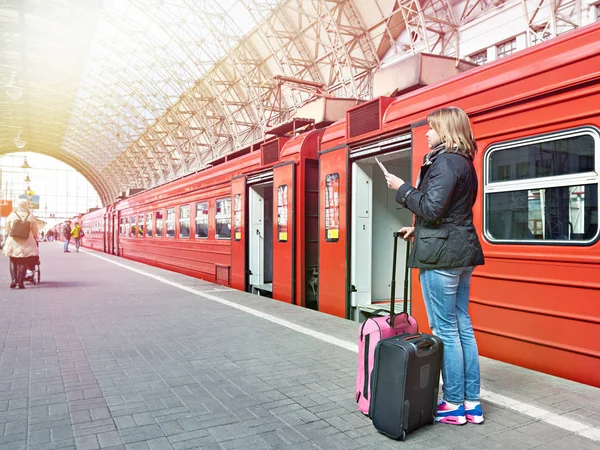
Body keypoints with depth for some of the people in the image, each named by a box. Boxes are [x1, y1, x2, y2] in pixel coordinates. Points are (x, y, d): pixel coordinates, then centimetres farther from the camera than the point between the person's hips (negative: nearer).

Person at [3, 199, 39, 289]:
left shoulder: (11, 216, 0)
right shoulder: (31, 217, -3)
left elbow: (7, 231, 6)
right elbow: (35, 233, 1)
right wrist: (34, 240, 19)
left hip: (13, 243, 1)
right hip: (26, 244, -1)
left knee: (13, 262, 15)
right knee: (23, 263, 5)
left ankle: (13, 279, 1)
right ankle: (20, 282, 3)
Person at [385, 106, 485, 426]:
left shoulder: (445, 161, -12)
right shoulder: (464, 163, 18)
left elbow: (432, 209, -20)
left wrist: (402, 189, -8)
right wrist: (419, 229, 22)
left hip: (441, 255, -10)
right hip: (462, 251, 10)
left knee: (445, 330, -1)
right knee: (463, 326, 12)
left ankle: (454, 405, 11)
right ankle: (472, 403, 22)